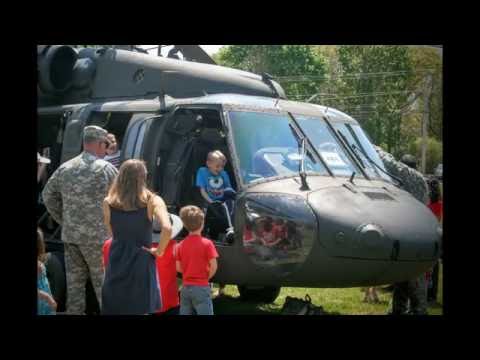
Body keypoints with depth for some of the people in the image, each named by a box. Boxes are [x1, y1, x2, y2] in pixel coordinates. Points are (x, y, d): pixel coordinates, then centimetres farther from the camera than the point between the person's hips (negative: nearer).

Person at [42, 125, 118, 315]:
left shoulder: (65, 168, 7)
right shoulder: (106, 169, -9)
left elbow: (48, 195, 15)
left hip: (69, 235, 5)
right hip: (97, 236, -5)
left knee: (74, 282, 12)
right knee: (103, 282, 4)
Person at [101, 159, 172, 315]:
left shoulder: (108, 203, -2)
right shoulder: (152, 201, -10)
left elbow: (111, 233, 10)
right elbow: (167, 229, -23)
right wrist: (159, 251, -10)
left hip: (116, 262, 2)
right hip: (141, 262, -2)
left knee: (114, 309, 12)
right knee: (140, 310, 7)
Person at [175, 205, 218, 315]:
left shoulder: (180, 245, 4)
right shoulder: (206, 243, -10)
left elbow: (178, 268, 5)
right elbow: (213, 266, -11)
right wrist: (207, 277, 6)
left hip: (185, 287, 5)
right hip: (201, 287, -5)